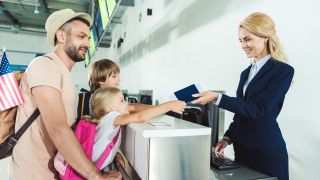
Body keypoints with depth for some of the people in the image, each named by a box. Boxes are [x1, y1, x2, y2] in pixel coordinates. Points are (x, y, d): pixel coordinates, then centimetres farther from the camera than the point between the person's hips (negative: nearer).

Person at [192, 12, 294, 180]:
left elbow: (258, 109, -19)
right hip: (242, 147, 6)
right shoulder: (246, 73, 11)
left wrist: (217, 98, -23)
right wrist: (228, 137, 5)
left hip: (267, 151, -6)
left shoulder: (283, 71, -10)